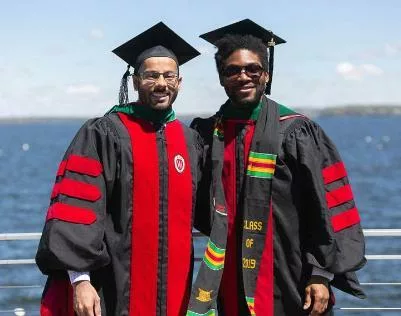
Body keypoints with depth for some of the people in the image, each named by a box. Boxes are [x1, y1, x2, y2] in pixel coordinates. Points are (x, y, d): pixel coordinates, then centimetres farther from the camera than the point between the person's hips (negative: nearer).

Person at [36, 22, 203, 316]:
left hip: (173, 291, 5)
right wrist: (80, 279, -19)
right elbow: (75, 206, -13)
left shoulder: (191, 142, 11)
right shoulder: (104, 135, -5)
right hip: (112, 291, -4)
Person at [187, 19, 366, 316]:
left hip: (288, 287, -3)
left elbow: (326, 211, -8)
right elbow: (201, 209, 20)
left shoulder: (296, 133, -5)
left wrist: (321, 275, -13)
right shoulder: (207, 134, 5)